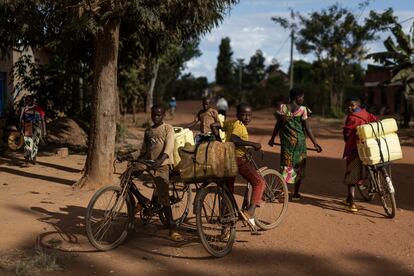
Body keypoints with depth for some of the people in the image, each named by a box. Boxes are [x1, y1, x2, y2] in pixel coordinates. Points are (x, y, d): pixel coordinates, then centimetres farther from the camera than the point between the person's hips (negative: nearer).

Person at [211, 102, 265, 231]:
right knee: (259, 182, -20)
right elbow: (233, 140, -29)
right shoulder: (239, 125, -13)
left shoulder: (231, 123, 13)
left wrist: (220, 141, 21)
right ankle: (250, 212, -30)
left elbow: (213, 126, 18)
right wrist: (252, 144, -25)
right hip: (239, 159, -10)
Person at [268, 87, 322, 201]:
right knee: (299, 167, 11)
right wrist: (315, 143, -6)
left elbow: (278, 125, 4)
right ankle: (296, 193, 18)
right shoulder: (302, 110, -8)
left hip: (286, 140, 2)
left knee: (285, 165, 7)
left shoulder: (282, 108, -1)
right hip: (299, 141, -2)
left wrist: (272, 139, 16)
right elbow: (307, 128, -10)